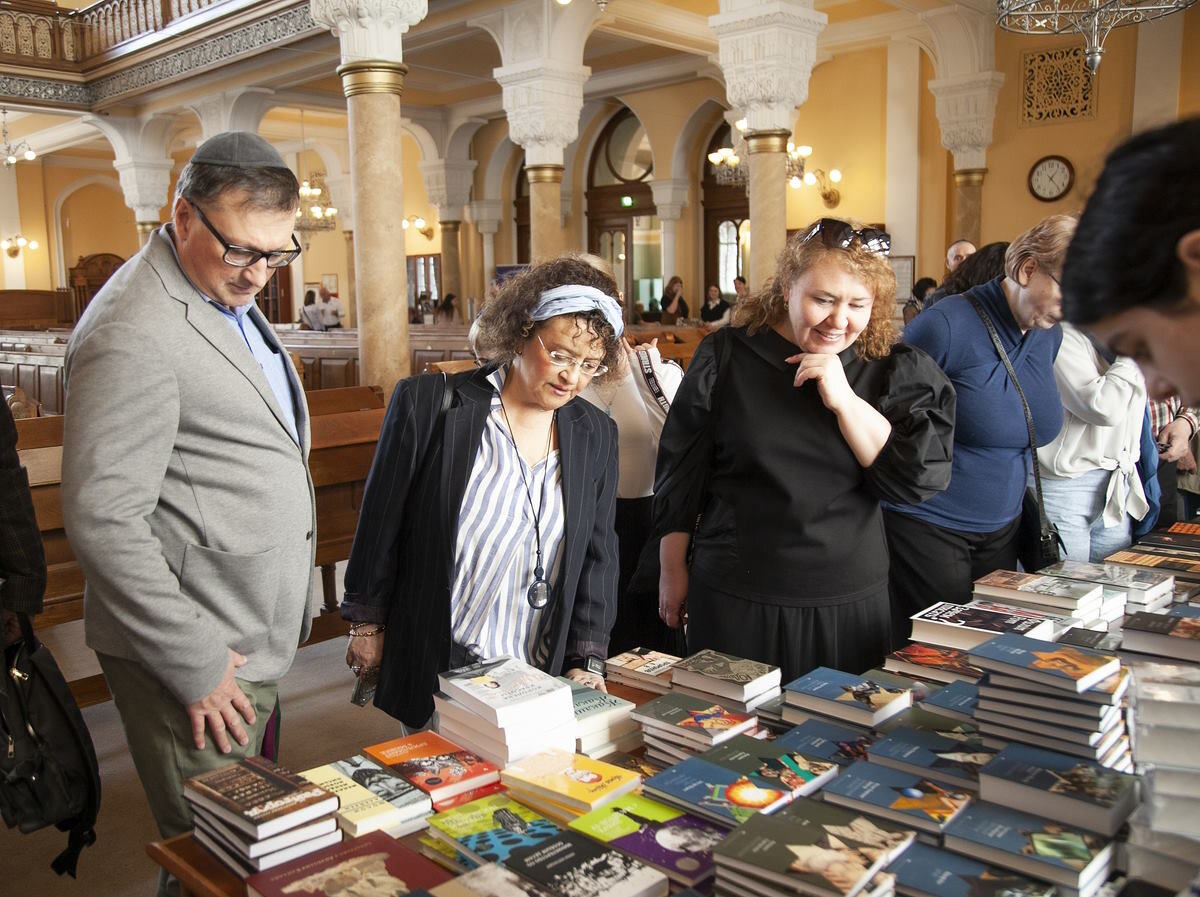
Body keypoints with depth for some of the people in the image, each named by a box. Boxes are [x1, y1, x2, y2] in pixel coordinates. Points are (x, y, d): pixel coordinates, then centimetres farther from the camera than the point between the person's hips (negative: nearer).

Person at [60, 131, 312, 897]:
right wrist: (194, 666, -17)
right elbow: (103, 522, -21)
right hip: (201, 660, -9)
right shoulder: (133, 333, -19)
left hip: (254, 641, 9)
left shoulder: (230, 296, 11)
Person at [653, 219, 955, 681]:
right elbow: (680, 472, 1)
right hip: (734, 601, -1)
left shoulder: (892, 370, -1)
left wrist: (843, 398, -20)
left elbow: (922, 478, -11)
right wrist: (673, 571, 5)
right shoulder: (725, 357, -5)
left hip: (849, 604, 2)